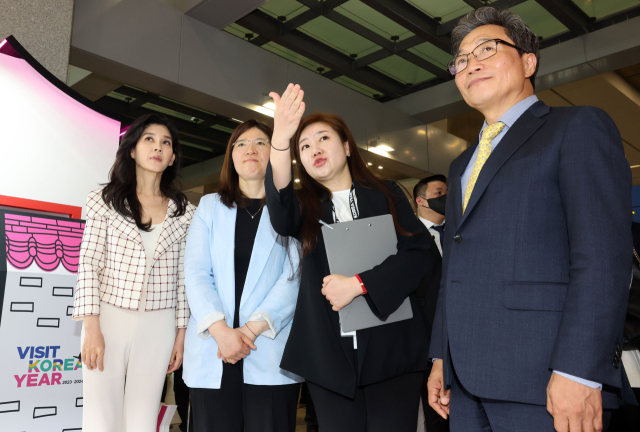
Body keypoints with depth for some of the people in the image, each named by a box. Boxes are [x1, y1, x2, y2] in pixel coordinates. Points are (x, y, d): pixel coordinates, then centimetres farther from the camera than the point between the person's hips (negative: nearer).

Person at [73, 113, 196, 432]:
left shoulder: (184, 211, 6)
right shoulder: (104, 201, 3)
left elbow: (182, 274, 7)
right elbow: (88, 264, -2)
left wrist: (181, 331, 6)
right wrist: (91, 326, -9)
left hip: (158, 324, 1)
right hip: (109, 317, -1)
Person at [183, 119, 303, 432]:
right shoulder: (209, 206, 14)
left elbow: (294, 277, -3)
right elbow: (196, 272, 2)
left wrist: (252, 329, -14)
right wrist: (220, 330, -12)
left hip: (271, 354, -1)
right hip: (212, 354, 2)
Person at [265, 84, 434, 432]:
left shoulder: (386, 195, 7)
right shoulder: (305, 206, 9)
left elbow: (418, 256, -3)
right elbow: (281, 220, -16)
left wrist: (357, 284, -15)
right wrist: (279, 141, -31)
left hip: (390, 346, -1)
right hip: (328, 352, 1)